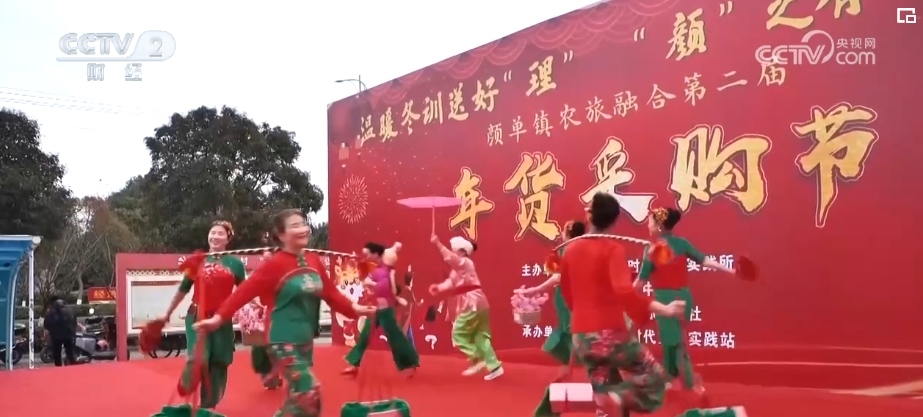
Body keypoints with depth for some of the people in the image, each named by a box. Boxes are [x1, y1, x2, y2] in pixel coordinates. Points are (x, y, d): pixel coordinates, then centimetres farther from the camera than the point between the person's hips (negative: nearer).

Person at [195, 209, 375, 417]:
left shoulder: (314, 261, 5)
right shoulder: (275, 264, -14)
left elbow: (330, 292, 12)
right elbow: (244, 291, -18)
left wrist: (354, 309, 8)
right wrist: (219, 317, -24)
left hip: (306, 339, 7)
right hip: (284, 340, -7)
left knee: (298, 395, 15)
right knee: (309, 393, -13)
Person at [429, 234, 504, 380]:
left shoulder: (464, 263, -9)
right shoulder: (458, 267, 22)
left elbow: (450, 257, -29)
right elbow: (451, 282, 11)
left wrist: (438, 244, -35)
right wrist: (438, 287, -5)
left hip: (473, 305, -10)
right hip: (479, 305, 10)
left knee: (458, 334, -1)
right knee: (481, 337, 10)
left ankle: (477, 360, -3)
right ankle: (494, 367, 7)